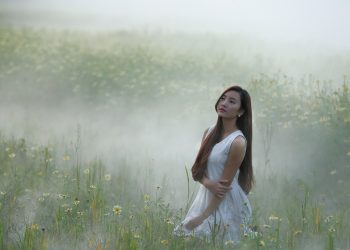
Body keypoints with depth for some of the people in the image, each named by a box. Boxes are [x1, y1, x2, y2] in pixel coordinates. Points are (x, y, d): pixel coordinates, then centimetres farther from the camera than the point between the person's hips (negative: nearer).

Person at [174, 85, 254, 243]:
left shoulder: (238, 142, -21)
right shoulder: (210, 131, 2)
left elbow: (225, 184, -18)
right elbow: (197, 168, 3)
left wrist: (203, 217, -16)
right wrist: (208, 183, -20)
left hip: (225, 202, -7)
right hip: (206, 194, 7)